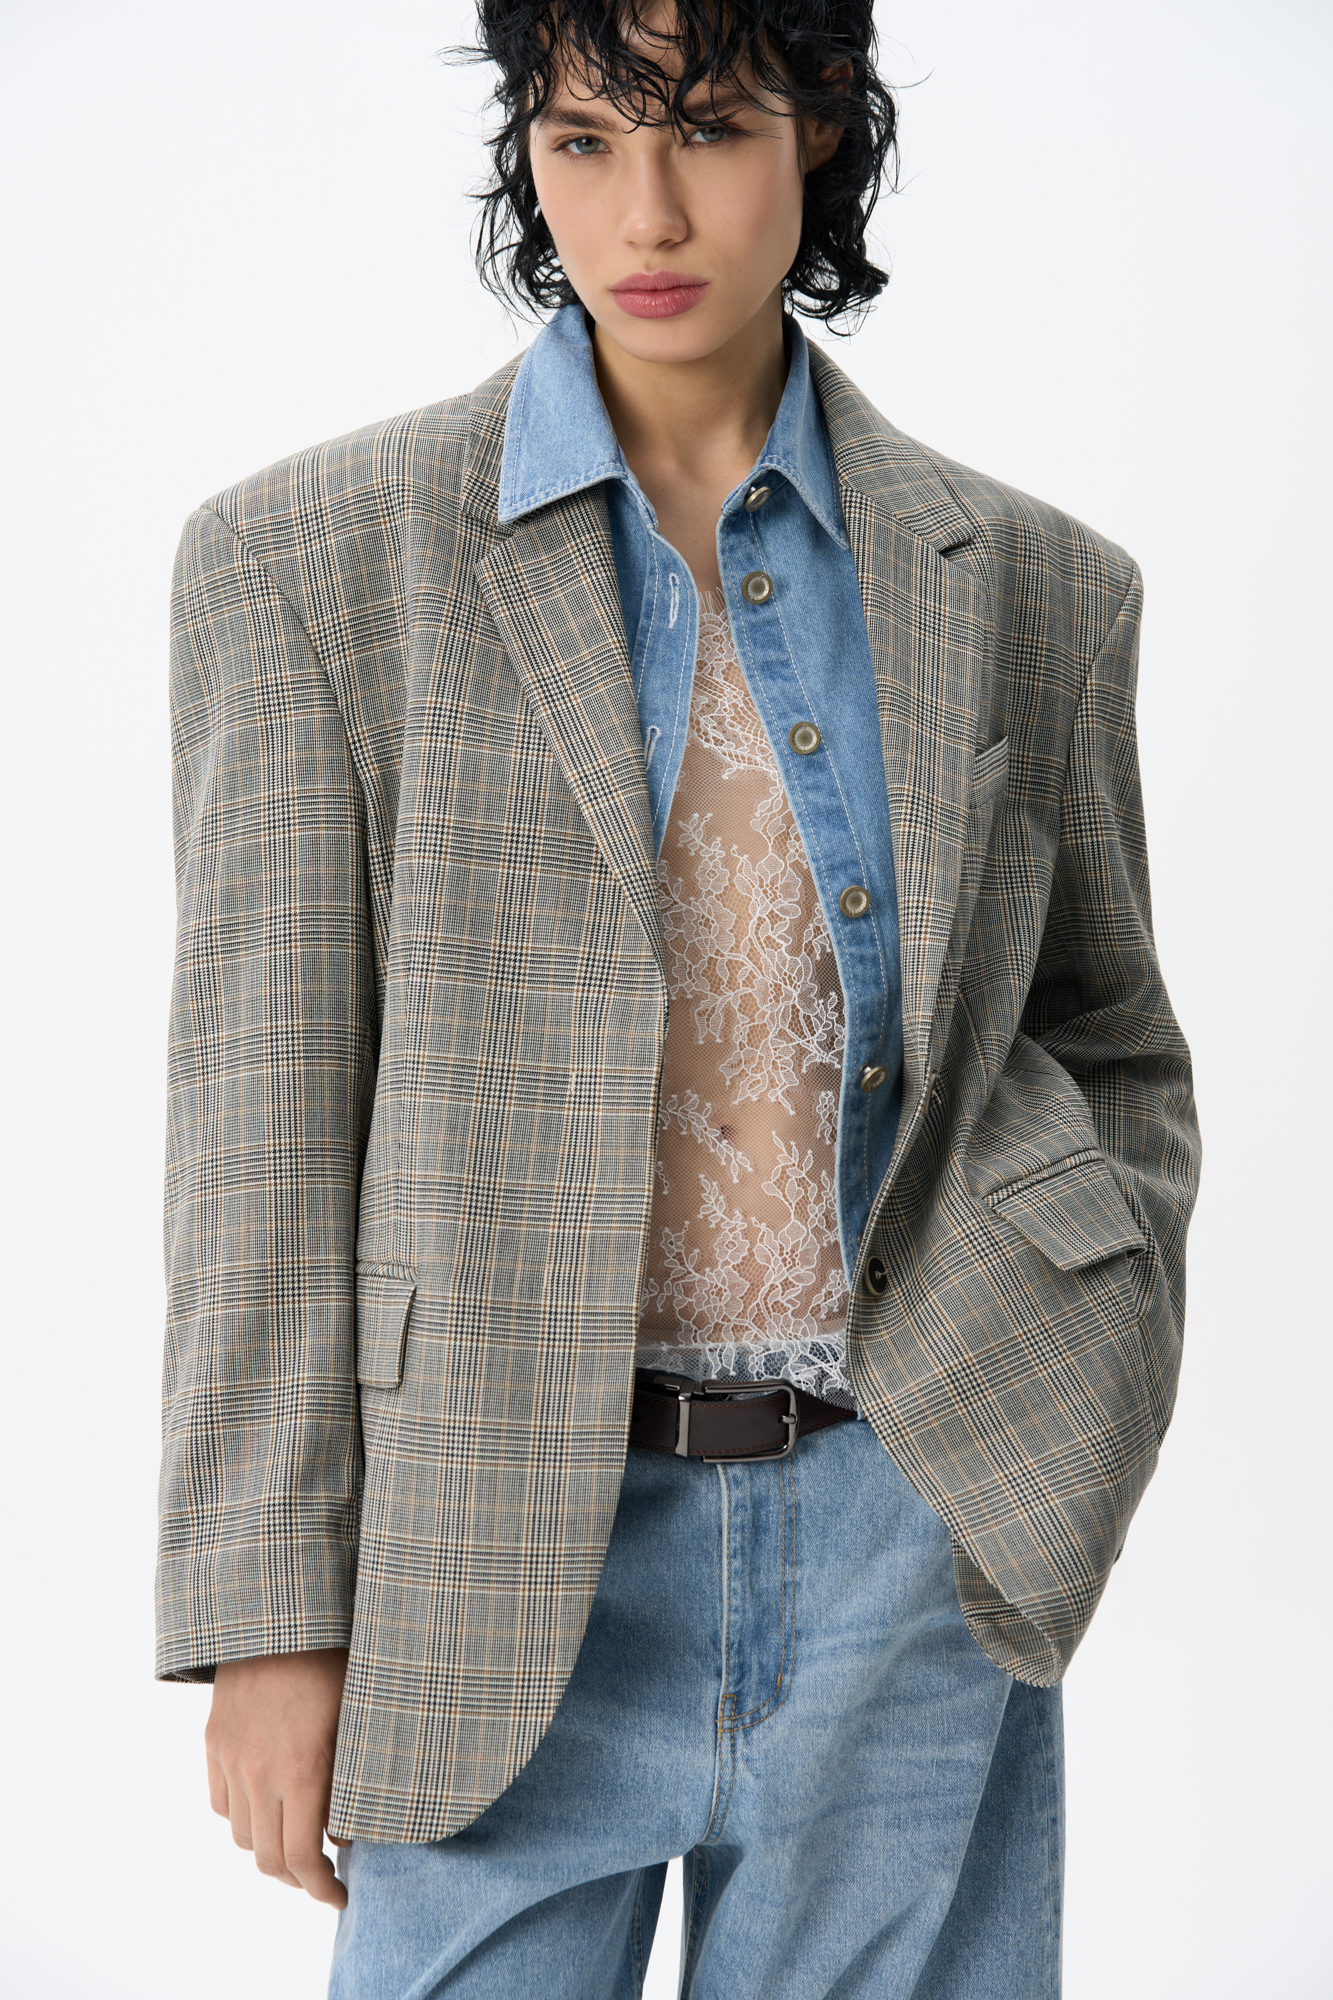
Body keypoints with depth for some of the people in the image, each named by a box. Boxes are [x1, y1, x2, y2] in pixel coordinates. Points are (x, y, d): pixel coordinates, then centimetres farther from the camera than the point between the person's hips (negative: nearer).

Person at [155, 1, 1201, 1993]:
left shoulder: (1031, 587, 5)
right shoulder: (311, 557, -1)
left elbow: (1117, 1056, 16)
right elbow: (266, 1119, -3)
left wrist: (1079, 1410, 0)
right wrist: (274, 1621, -5)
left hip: (909, 1538, 2)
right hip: (506, 1565, -1)